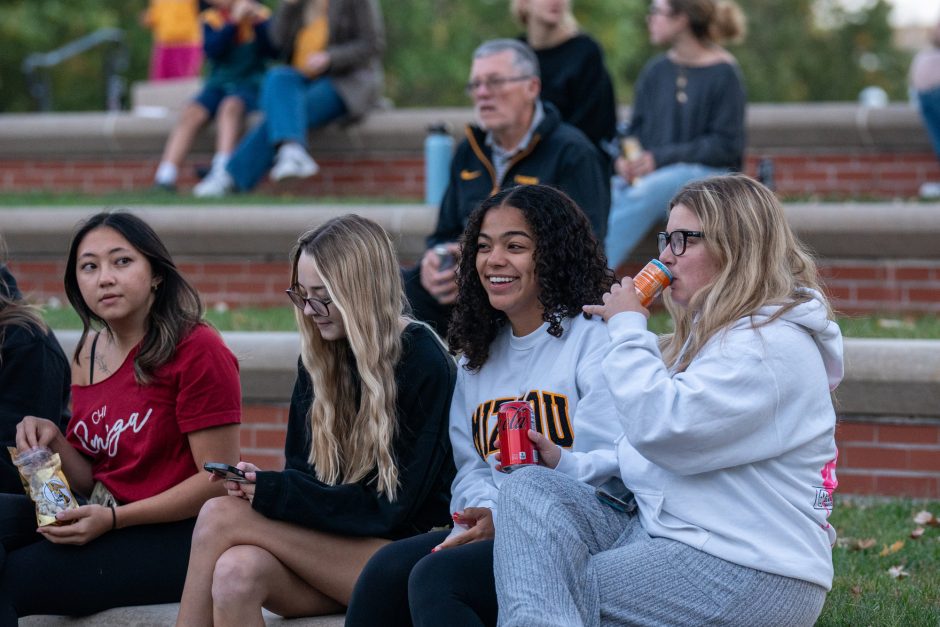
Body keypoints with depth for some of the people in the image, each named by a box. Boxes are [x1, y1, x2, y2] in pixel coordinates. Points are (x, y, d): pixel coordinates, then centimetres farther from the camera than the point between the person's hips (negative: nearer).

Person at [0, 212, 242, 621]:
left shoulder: (197, 350, -11)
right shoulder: (89, 354, 11)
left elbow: (218, 480, -14)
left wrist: (112, 520, -19)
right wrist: (52, 441, -5)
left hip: (173, 537, -7)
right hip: (104, 522, 7)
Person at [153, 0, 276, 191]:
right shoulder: (210, 18, 11)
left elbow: (272, 51, -5)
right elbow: (212, 50, -9)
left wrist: (259, 23, -15)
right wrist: (234, 21, -15)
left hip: (250, 84, -2)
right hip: (217, 84, 2)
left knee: (230, 105, -35)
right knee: (191, 114, -25)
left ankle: (221, 169, -50)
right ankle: (164, 177, -33)